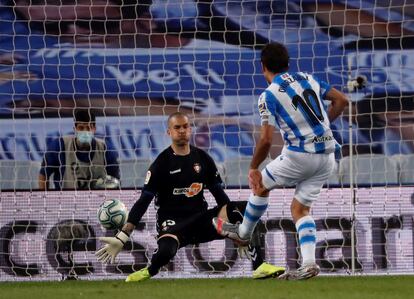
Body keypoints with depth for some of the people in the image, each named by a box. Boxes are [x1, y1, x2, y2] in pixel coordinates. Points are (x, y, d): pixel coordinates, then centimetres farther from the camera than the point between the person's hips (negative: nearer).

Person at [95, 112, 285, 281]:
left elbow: (219, 193, 14)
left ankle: (259, 265, -17)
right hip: (173, 222, -5)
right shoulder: (162, 163, -4)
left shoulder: (203, 159, 9)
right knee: (166, 250, -39)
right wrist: (121, 238, -16)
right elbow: (143, 202, -8)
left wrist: (226, 215, -6)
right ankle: (150, 271, -5)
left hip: (201, 219, 5)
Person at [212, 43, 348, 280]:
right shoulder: (308, 78, 10)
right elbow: (341, 101, 13)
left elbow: (266, 140, -14)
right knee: (300, 208, 13)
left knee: (262, 185, 20)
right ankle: (309, 264, -4)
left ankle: (243, 232, 38)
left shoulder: (269, 95, -8)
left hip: (300, 154, -6)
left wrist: (253, 168, -1)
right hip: (327, 155, 6)